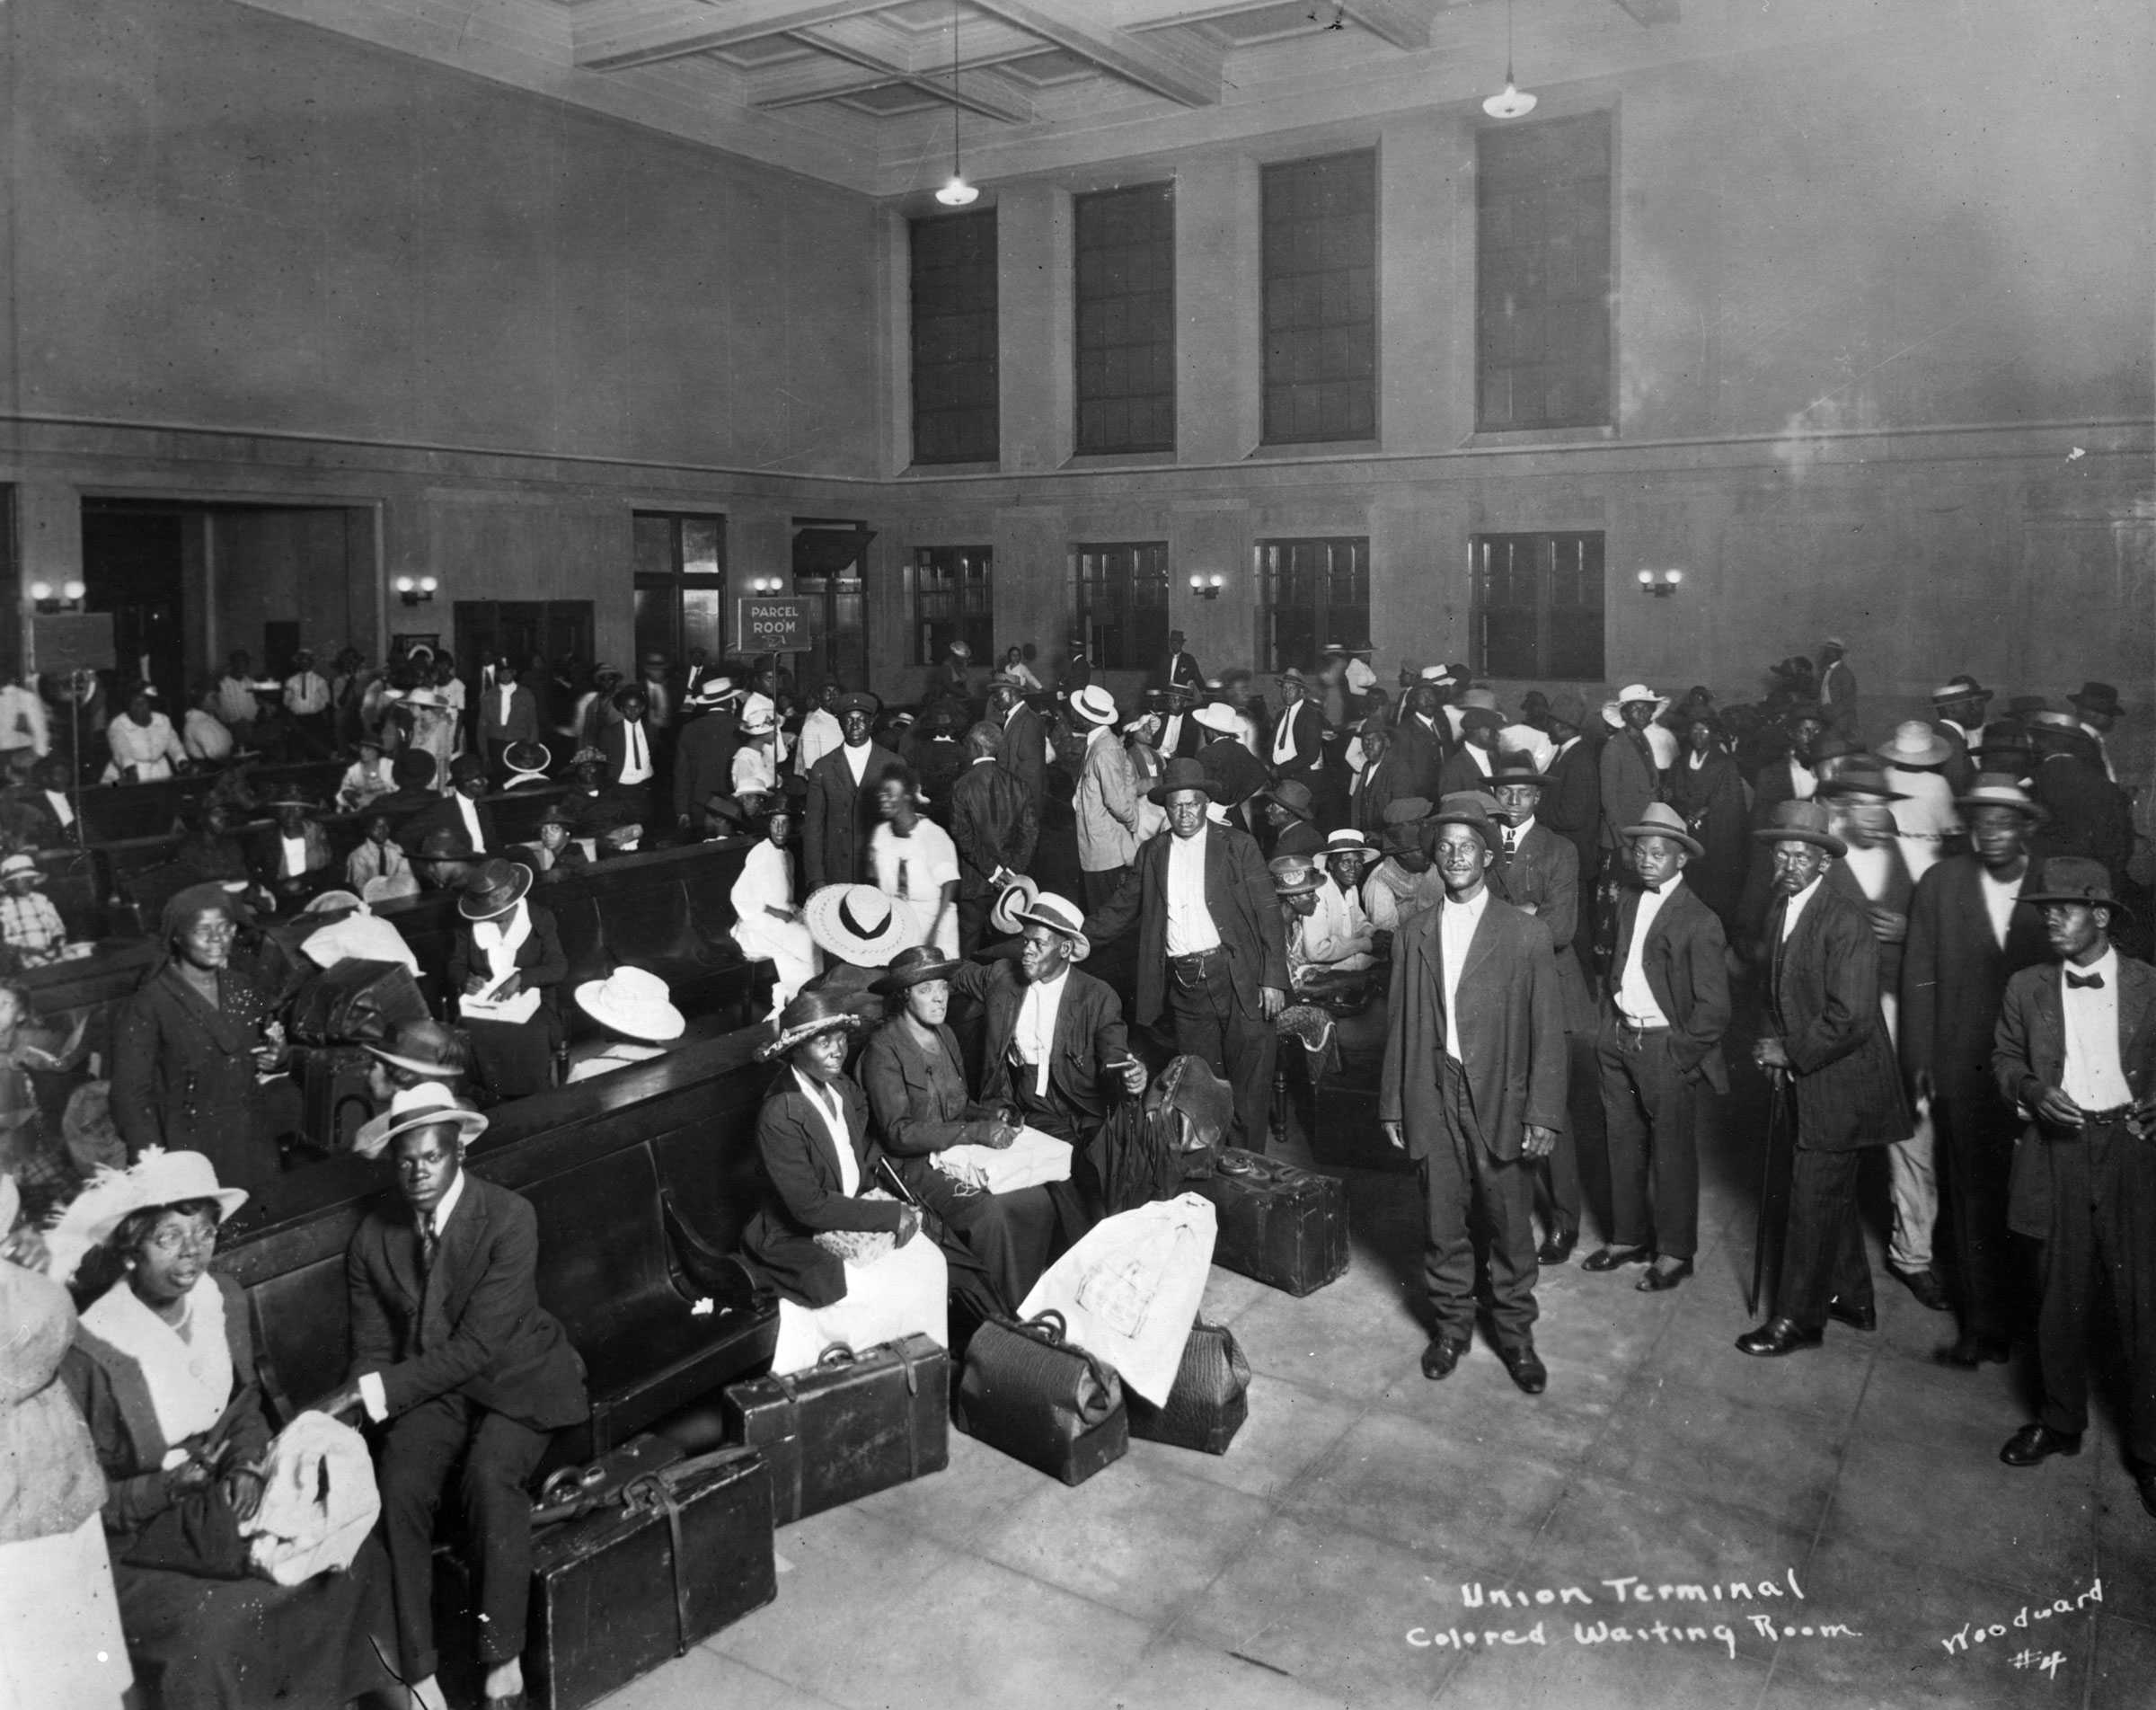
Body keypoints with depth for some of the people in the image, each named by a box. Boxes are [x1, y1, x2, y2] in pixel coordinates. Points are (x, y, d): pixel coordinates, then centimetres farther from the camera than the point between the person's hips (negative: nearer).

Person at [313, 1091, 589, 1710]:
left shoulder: (509, 1218, -18)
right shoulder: (372, 1235, -2)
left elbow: (478, 1345, -22)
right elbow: (371, 1348, 2)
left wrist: (370, 1392, -26)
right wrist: (347, 1408, -19)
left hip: (516, 1379, -3)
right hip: (426, 1387, 4)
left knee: (490, 1475, -32)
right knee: (399, 1489, -25)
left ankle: (502, 1659, -18)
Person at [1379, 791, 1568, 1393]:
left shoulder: (1527, 935, -3)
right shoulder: (1412, 936, 7)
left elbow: (1548, 1032, -3)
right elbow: (1399, 1027, 9)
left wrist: (1543, 1113, -9)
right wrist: (1391, 1105, 8)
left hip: (1500, 1101, -2)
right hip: (1433, 1100, 2)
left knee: (1510, 1225, 8)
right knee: (1441, 1224, 10)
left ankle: (1514, 1332, 27)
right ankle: (1451, 1324, 29)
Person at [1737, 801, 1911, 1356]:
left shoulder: (1845, 923, -20)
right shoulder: (1780, 910, 7)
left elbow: (1850, 1019, -24)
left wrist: (1790, 1055, -14)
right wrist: (1772, 1046, 2)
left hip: (1840, 1085, -9)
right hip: (1808, 1080, 9)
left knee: (1815, 1200, -3)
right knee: (1832, 1196, 19)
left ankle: (1797, 1319, 8)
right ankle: (1852, 1301, 35)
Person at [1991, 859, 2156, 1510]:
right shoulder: (2027, 988, 6)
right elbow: (2004, 1058, 12)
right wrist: (2032, 1091, -6)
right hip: (2057, 1153, 2)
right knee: (2060, 1297, 10)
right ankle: (2059, 1421, 28)